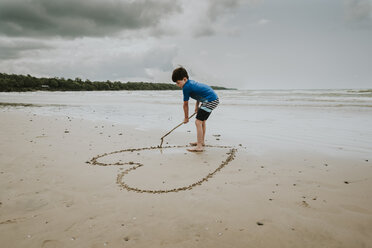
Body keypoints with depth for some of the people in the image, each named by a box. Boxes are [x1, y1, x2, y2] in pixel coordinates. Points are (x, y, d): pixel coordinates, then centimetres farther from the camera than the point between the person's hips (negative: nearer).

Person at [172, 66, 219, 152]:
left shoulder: (186, 87, -13)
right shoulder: (191, 82, 14)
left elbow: (185, 104, -3)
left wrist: (186, 118, 8)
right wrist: (197, 106, 27)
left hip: (211, 101, -10)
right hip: (214, 98, 11)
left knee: (198, 122, -11)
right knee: (202, 121, 22)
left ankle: (199, 146, -10)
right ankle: (201, 141, 35)